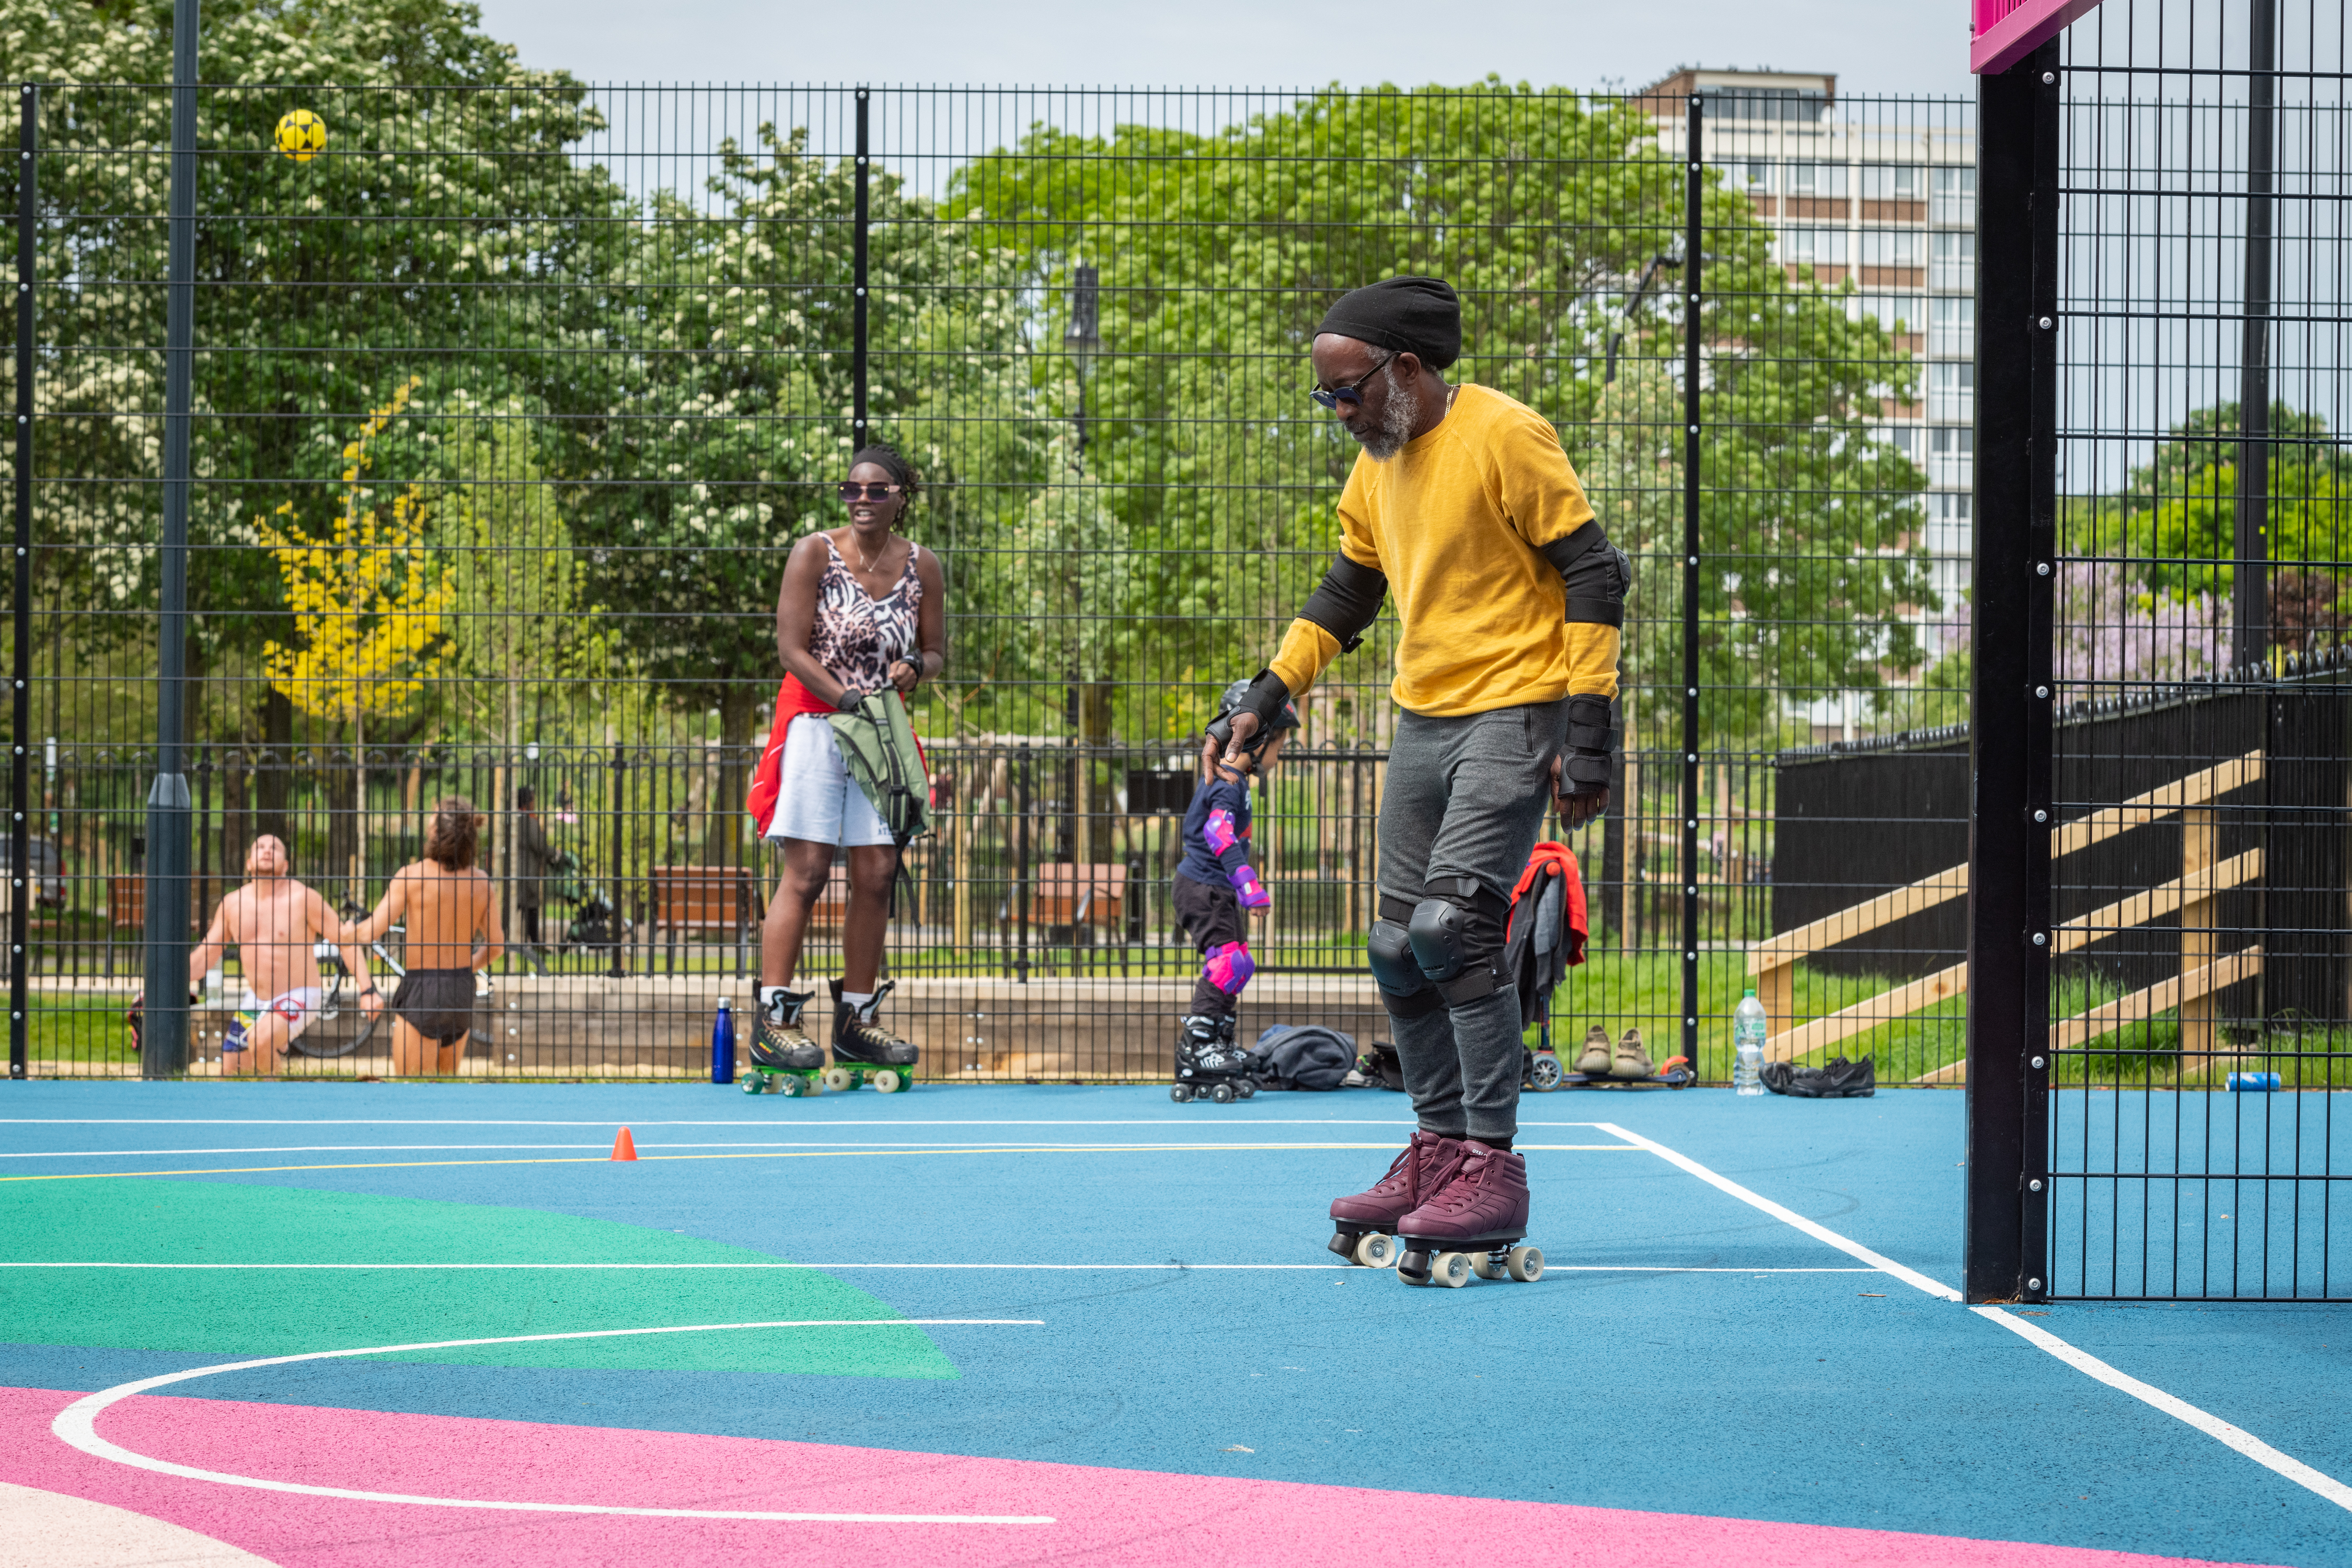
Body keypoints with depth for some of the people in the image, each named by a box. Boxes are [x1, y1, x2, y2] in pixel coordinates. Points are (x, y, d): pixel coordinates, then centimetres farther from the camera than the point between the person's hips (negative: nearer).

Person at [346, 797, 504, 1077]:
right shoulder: (480, 881, 0)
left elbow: (371, 932, -15)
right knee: (447, 1081, 19)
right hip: (463, 991, 5)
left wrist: (350, 929, 6)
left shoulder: (411, 876, -13)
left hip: (422, 989, -5)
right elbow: (495, 946, 7)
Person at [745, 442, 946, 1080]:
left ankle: (855, 1019, 12)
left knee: (875, 875, 2)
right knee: (806, 873, -11)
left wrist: (916, 669, -9)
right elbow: (791, 648, -8)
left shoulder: (922, 566, 7)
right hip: (814, 721, -4)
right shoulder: (814, 554, -4)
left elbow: (937, 653, 15)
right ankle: (772, 1019, -11)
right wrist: (851, 700, -17)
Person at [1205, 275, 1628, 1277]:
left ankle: (1491, 1168, -12)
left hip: (1514, 713, -8)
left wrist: (1587, 731, -16)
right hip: (1423, 719, 8)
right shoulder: (1378, 463, 12)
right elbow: (1344, 596, 24)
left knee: (1451, 925, -18)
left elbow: (1594, 575, -12)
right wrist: (1265, 701, 16)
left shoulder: (1506, 436, -12)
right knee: (1398, 949, 6)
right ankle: (1439, 1152, 17)